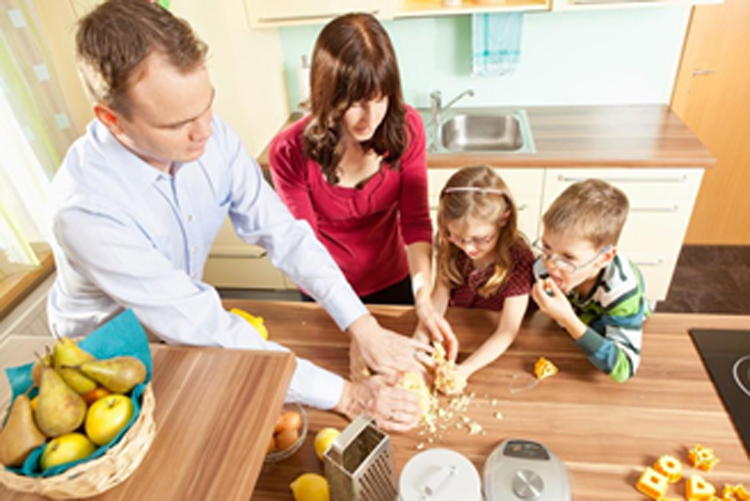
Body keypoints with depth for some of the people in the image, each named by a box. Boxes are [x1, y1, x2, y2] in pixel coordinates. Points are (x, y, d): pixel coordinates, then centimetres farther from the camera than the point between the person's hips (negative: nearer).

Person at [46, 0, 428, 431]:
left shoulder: (214, 137, -21)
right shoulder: (86, 209, -36)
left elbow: (283, 234, -17)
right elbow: (208, 332, -36)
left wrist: (364, 328, -24)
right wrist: (345, 396, -33)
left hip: (187, 323, 4)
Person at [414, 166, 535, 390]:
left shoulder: (519, 260, -22)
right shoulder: (450, 246, -10)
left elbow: (507, 333, -21)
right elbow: (440, 295, -6)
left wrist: (465, 370, -33)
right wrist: (421, 336, -24)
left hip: (492, 352, -4)